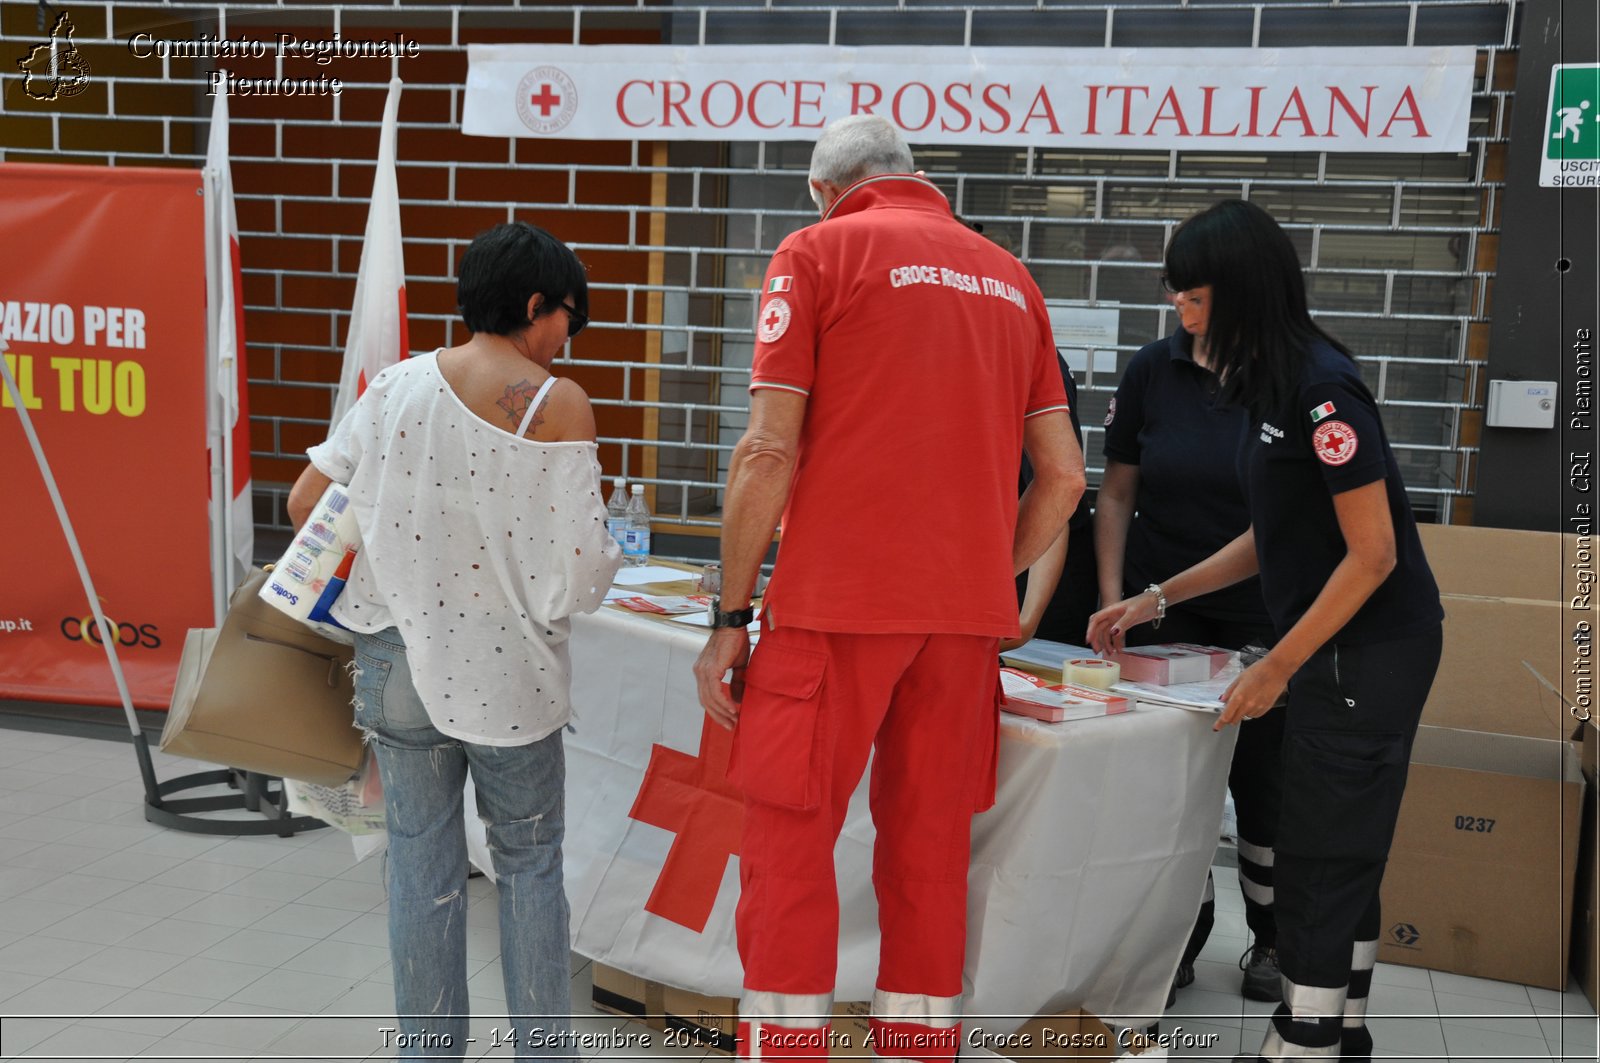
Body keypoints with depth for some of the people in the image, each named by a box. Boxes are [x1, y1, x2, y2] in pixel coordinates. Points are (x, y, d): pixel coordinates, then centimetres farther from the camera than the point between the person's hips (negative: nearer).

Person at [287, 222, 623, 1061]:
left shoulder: (397, 385, 0)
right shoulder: (557, 405, -12)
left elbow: (307, 498, 2)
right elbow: (580, 567, -15)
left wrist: (371, 577, 19)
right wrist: (607, 558, 9)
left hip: (400, 661, 3)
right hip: (508, 669, -3)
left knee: (421, 868, 14)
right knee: (528, 865, 14)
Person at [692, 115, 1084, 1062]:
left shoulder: (818, 252, 1)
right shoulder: (1009, 277, 16)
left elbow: (770, 452, -8)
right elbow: (1063, 476, 12)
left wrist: (730, 617, -4)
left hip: (838, 603, -5)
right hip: (967, 615, 5)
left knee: (789, 844, 2)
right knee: (929, 850, 12)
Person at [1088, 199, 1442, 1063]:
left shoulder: (1322, 387, -19)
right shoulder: (1274, 384, 9)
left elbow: (1372, 555, -21)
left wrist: (1276, 669, -18)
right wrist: (1158, 599, 13)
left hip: (1367, 654, -9)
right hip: (1338, 652, 9)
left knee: (1321, 864, -2)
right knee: (1342, 860, 16)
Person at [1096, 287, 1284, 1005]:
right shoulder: (1152, 370, -1)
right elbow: (1117, 494, 4)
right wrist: (1112, 598, -2)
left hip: (1261, 616, -1)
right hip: (1161, 608, 2)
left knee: (1260, 776, 7)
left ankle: (1271, 937, 28)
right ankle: (1180, 937, 21)